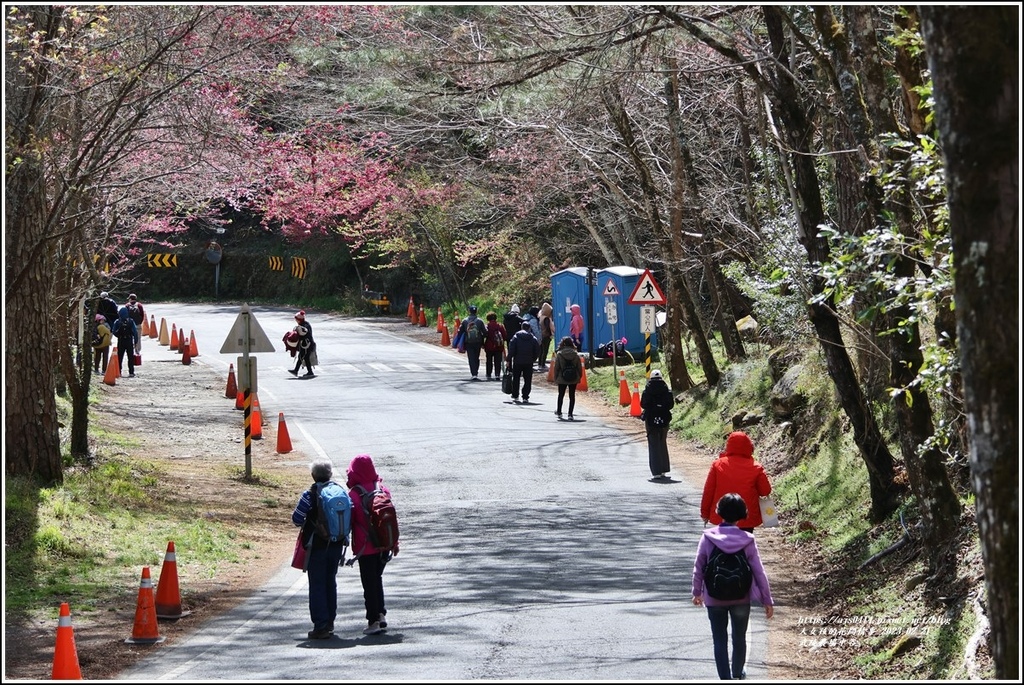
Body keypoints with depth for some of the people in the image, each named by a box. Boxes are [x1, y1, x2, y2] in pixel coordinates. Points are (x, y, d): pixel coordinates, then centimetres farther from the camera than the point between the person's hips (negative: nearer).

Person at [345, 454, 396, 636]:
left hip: (365, 547, -5)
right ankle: (381, 614, 21)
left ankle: (374, 620, 5)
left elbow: (349, 521, -10)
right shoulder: (383, 489, 1)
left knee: (369, 583, 3)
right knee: (377, 579, 20)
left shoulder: (354, 494, -14)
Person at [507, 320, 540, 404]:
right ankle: (525, 397, 1)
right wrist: (533, 359, 14)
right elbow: (537, 350, 2)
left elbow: (511, 350, -8)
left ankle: (515, 396, 11)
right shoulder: (533, 338, 0)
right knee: (528, 380, 6)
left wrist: (509, 359, -2)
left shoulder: (516, 337, -5)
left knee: (516, 380, 11)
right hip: (529, 363, 1)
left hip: (517, 362, -1)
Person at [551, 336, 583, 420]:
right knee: (572, 396, 7)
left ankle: (559, 412, 29)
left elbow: (556, 367, -6)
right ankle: (570, 414, 2)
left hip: (562, 378, -1)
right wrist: (579, 377, 11)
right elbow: (579, 367, -1)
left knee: (561, 395, 16)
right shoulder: (576, 354, -5)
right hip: (574, 379, 1)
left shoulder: (559, 354, -9)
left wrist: (555, 377, 4)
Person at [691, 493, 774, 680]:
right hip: (741, 598, 1)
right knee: (739, 638, 21)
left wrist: (697, 592, 12)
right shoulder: (747, 540, -12)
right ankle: (737, 675, 37)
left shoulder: (708, 537, -13)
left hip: (714, 599, -1)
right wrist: (767, 600, 2)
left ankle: (726, 679, 6)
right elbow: (759, 571, -8)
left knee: (720, 641, 8)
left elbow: (698, 567, -5)